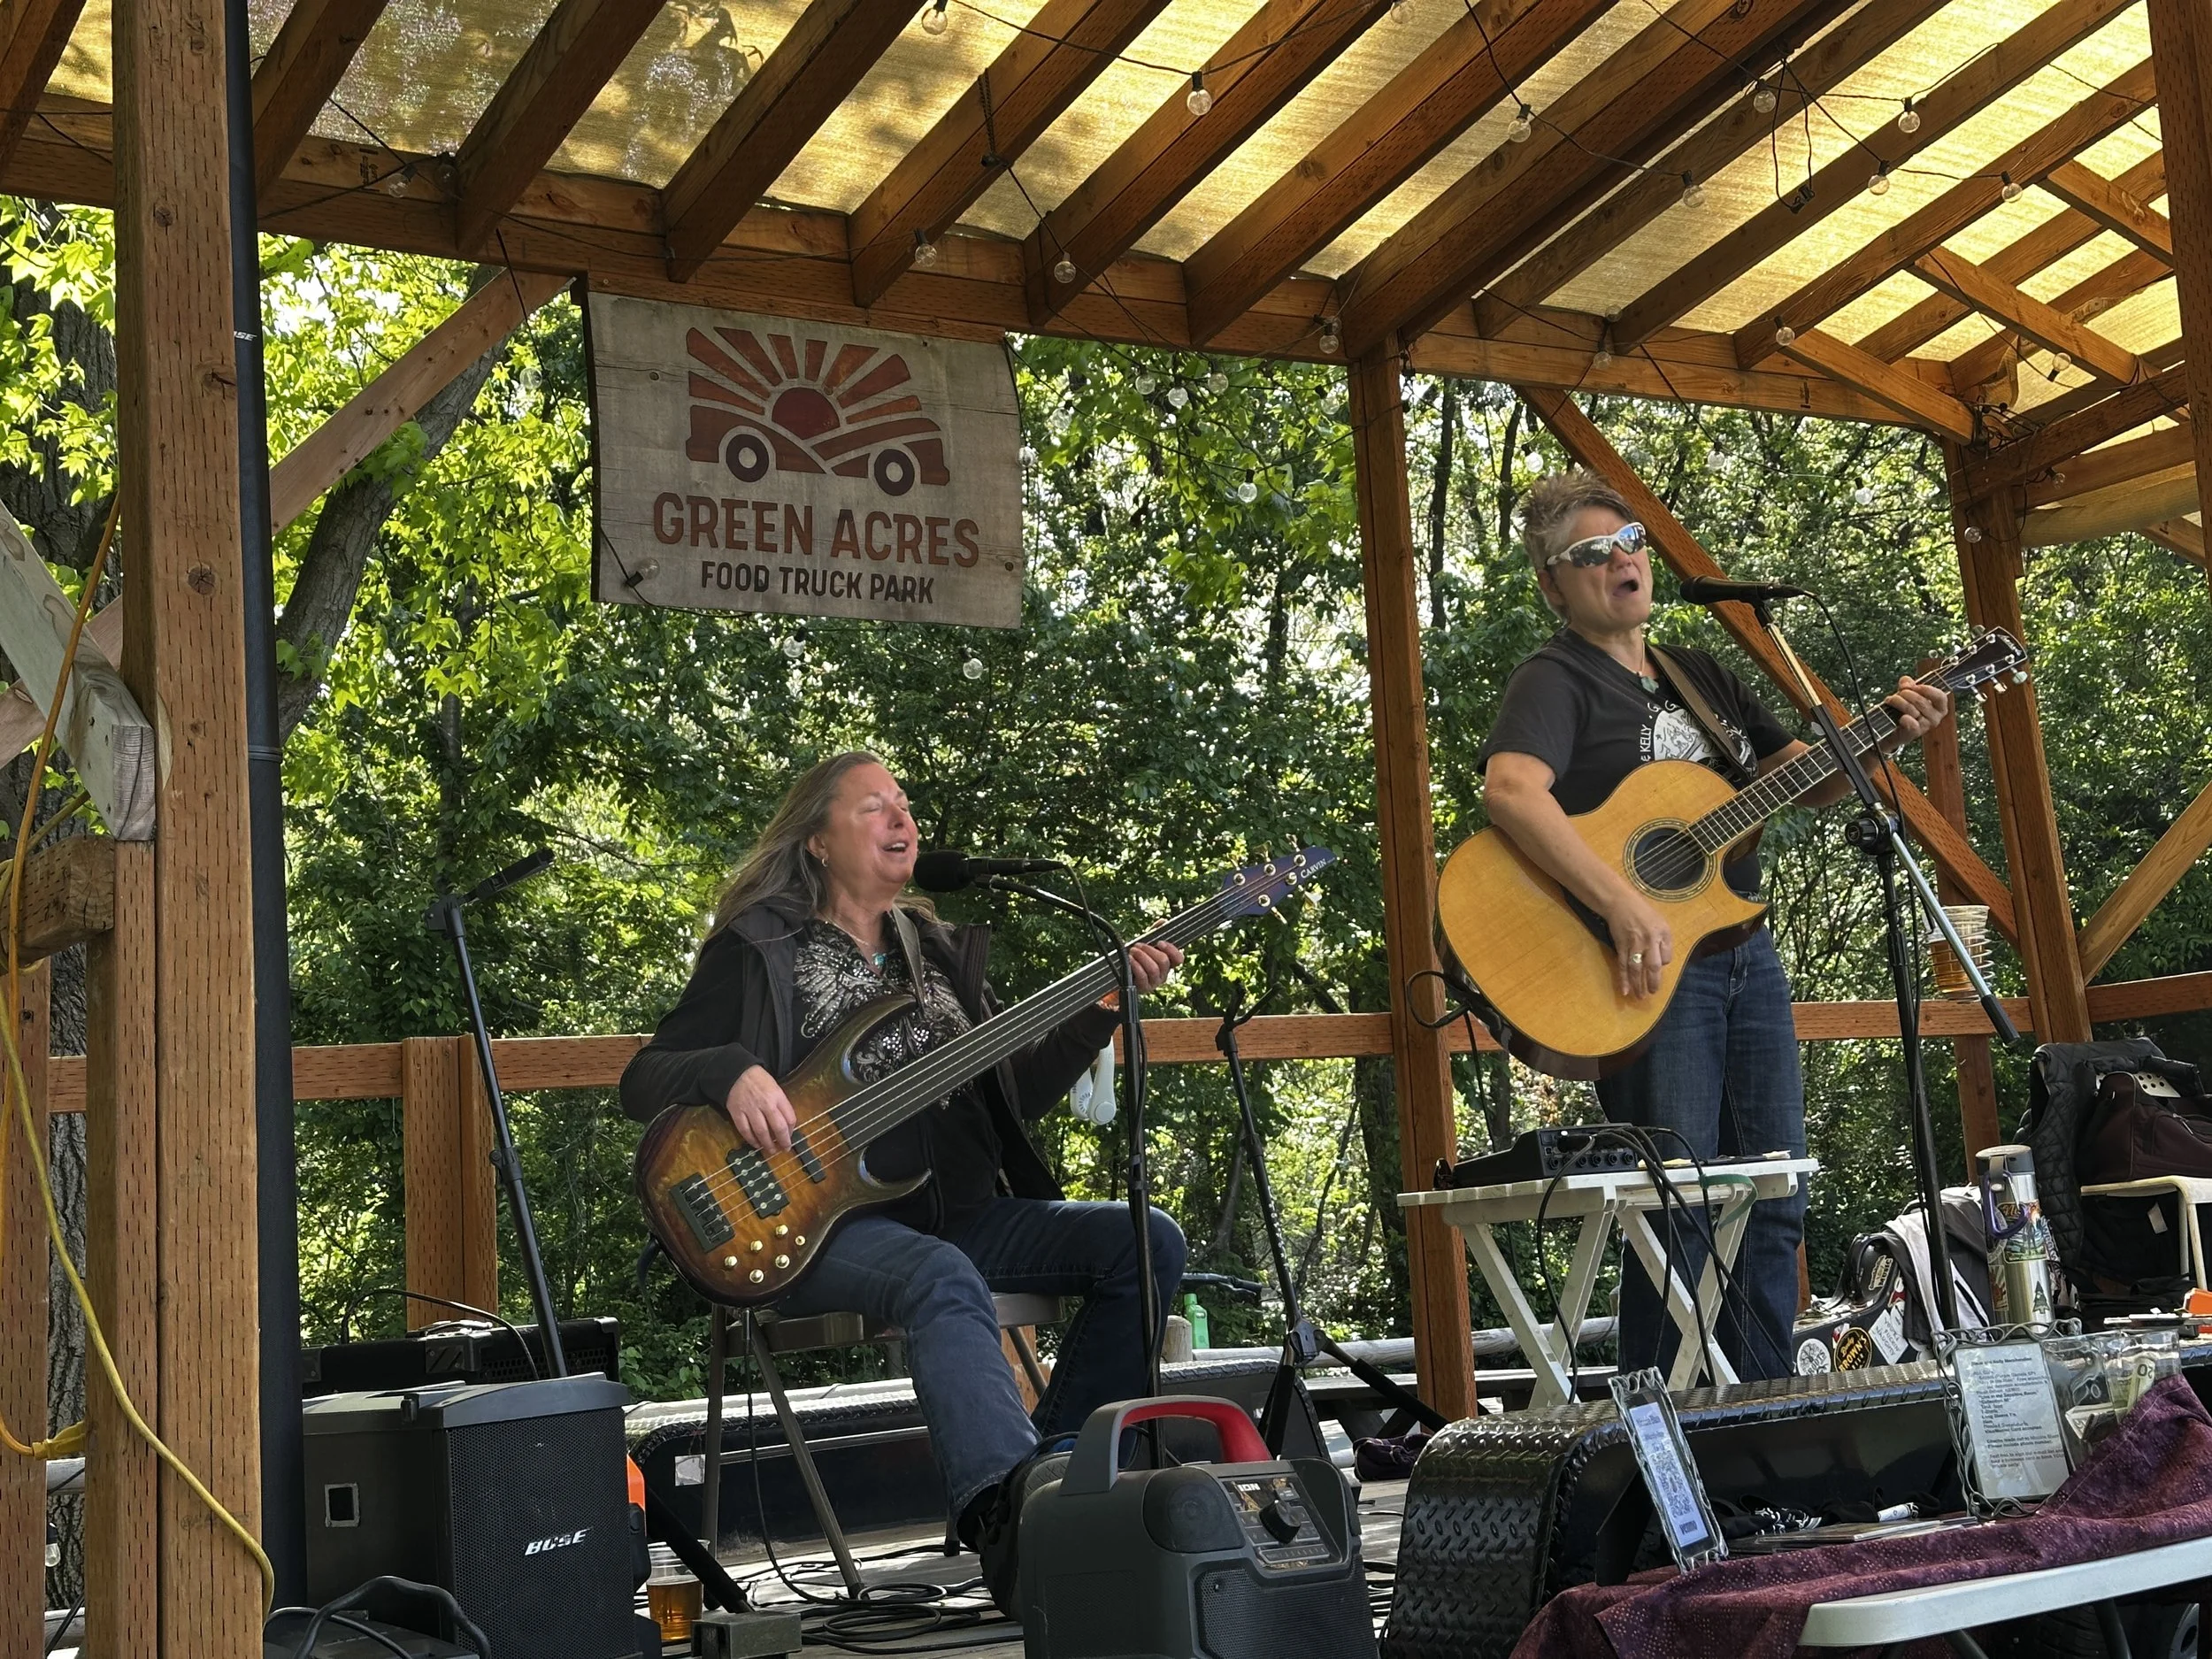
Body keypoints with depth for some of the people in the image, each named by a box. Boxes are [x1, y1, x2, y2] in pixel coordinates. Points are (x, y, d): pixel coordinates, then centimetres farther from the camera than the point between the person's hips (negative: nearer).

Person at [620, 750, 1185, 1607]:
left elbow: (1016, 1095, 17)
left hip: (957, 1210, 6)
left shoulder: (939, 949, 21)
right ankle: (1011, 1515, -52)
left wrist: (1103, 1007, 5)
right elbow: (641, 1081, 1)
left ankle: (1053, 1464, -10)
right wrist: (732, 1072, -21)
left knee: (1147, 1243, -12)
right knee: (946, 1279, -39)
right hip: (825, 1225, -6)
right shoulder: (756, 949, 5)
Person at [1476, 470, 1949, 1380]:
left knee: (1775, 1198, 10)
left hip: (1744, 948, 8)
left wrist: (1888, 734, 0)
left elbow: (1806, 777, 19)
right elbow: (1510, 789, -27)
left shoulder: (1700, 676, 18)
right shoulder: (1556, 680, -7)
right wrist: (1624, 905, -35)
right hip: (1653, 962, -8)